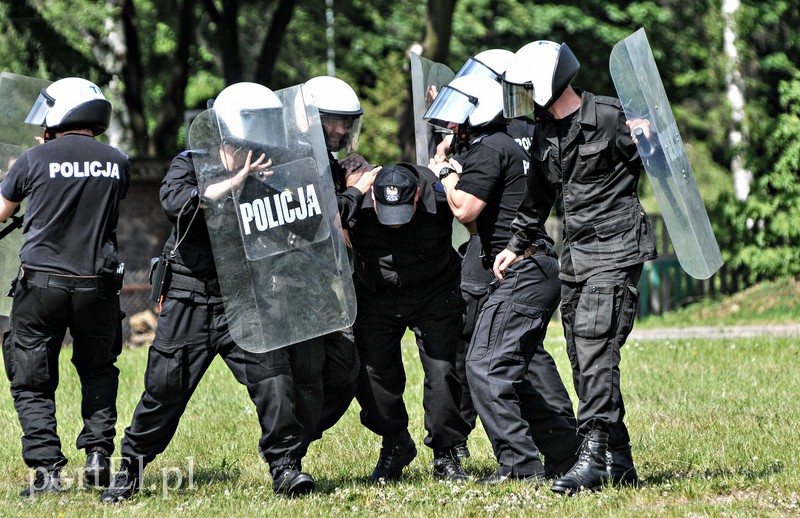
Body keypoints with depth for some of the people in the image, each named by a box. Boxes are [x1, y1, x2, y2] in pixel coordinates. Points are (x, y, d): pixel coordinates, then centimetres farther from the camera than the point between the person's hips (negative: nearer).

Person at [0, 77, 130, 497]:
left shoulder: (35, 160, -6)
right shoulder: (117, 163, 1)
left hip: (42, 283, -2)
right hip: (96, 286, 3)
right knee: (98, 372, 23)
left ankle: (46, 467, -2)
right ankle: (98, 452, 10)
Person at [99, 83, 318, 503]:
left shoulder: (267, 175, 6)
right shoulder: (191, 166, -2)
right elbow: (175, 202, -25)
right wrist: (233, 183, -29)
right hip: (190, 304, -2)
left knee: (274, 377, -11)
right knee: (165, 388, 3)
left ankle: (285, 466, -1)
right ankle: (131, 468, 19)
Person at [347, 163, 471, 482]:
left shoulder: (439, 195, -25)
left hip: (434, 296, -2)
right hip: (377, 298, 2)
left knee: (442, 371, -9)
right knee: (372, 375, 0)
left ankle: (444, 455, 7)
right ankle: (395, 445, 23)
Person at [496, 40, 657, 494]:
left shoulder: (609, 118, -10)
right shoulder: (545, 135, 13)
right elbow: (537, 200, 26)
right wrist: (517, 246, 29)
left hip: (616, 251, -8)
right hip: (575, 256, 8)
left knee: (595, 343, -17)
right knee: (584, 359, 5)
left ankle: (595, 455, -20)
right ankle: (618, 460, 11)